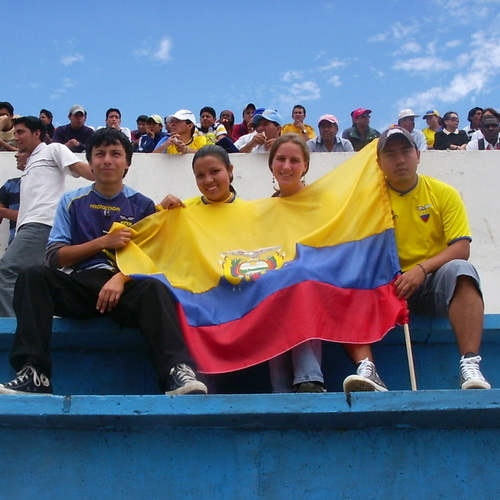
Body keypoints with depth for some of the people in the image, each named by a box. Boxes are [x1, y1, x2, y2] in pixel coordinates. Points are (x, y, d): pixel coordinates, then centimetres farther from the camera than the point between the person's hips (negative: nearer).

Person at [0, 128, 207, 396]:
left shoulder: (142, 205, 14)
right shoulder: (72, 202, 15)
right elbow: (55, 255, 7)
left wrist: (122, 277, -15)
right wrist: (103, 241, -6)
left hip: (125, 286, -1)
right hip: (79, 284, 1)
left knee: (155, 289, -34)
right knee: (33, 276, -27)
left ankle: (178, 372, -47)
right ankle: (32, 375, -34)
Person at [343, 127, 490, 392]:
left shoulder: (443, 193, 4)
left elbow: (461, 248, -5)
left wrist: (422, 269, -22)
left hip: (434, 284, -1)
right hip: (388, 289, 1)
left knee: (460, 269, -32)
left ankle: (470, 366, -40)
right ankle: (366, 369, -39)